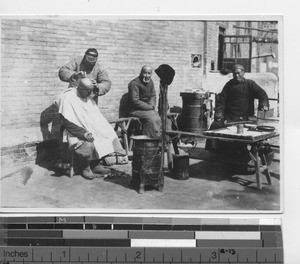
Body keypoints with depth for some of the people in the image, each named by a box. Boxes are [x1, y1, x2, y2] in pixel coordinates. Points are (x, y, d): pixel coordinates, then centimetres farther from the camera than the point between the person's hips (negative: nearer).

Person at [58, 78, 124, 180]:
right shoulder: (67, 98, -13)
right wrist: (83, 133, -27)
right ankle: (85, 168, -5)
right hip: (76, 133, -7)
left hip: (93, 129, 7)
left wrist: (104, 128, -3)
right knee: (88, 144, -34)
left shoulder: (88, 97, 12)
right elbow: (67, 122, -19)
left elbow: (97, 117, 16)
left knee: (110, 135, -10)